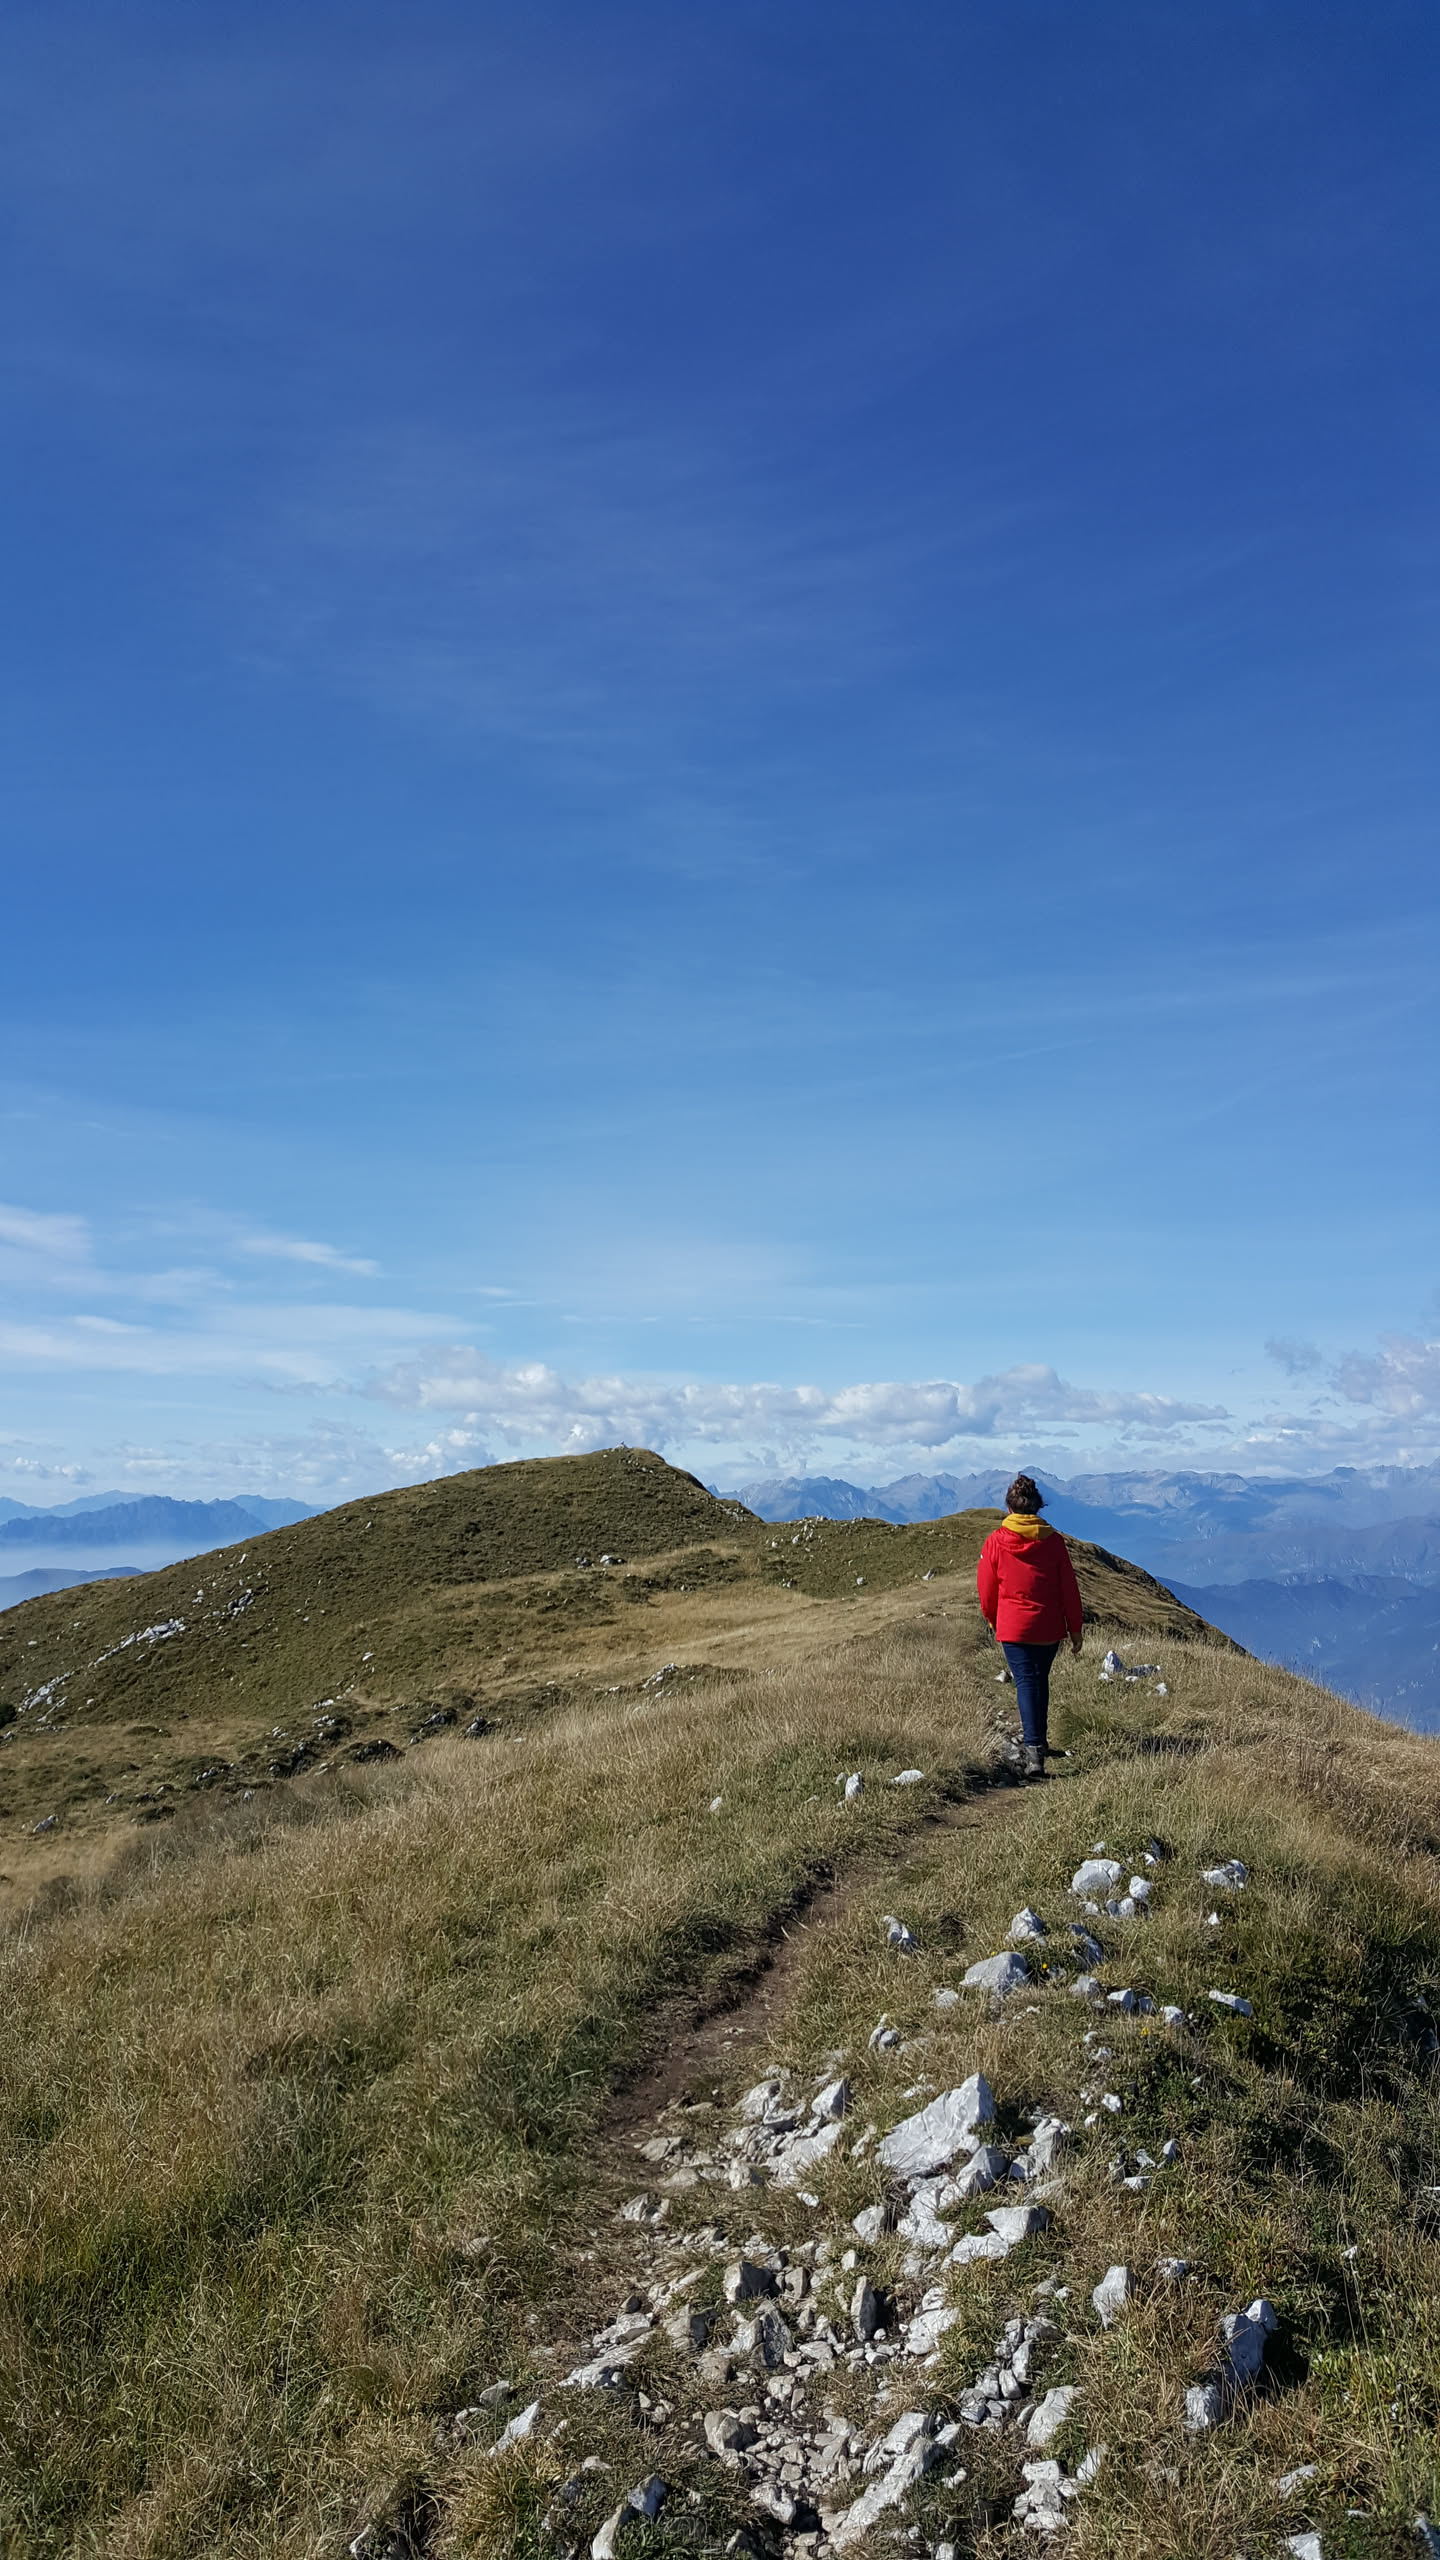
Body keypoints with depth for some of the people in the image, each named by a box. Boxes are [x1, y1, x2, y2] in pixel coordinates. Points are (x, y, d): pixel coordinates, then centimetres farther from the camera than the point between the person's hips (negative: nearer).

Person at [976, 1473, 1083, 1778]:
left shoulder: (995, 1541, -7)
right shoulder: (1053, 1540, -4)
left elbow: (986, 1588, 2)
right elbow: (1069, 1588, -1)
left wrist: (992, 1620, 19)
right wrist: (1075, 1628, 8)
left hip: (1013, 1627, -2)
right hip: (1049, 1628, 2)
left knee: (1026, 1681, -3)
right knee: (1041, 1679, 21)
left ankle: (1034, 1750, -17)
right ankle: (1039, 1738, 34)